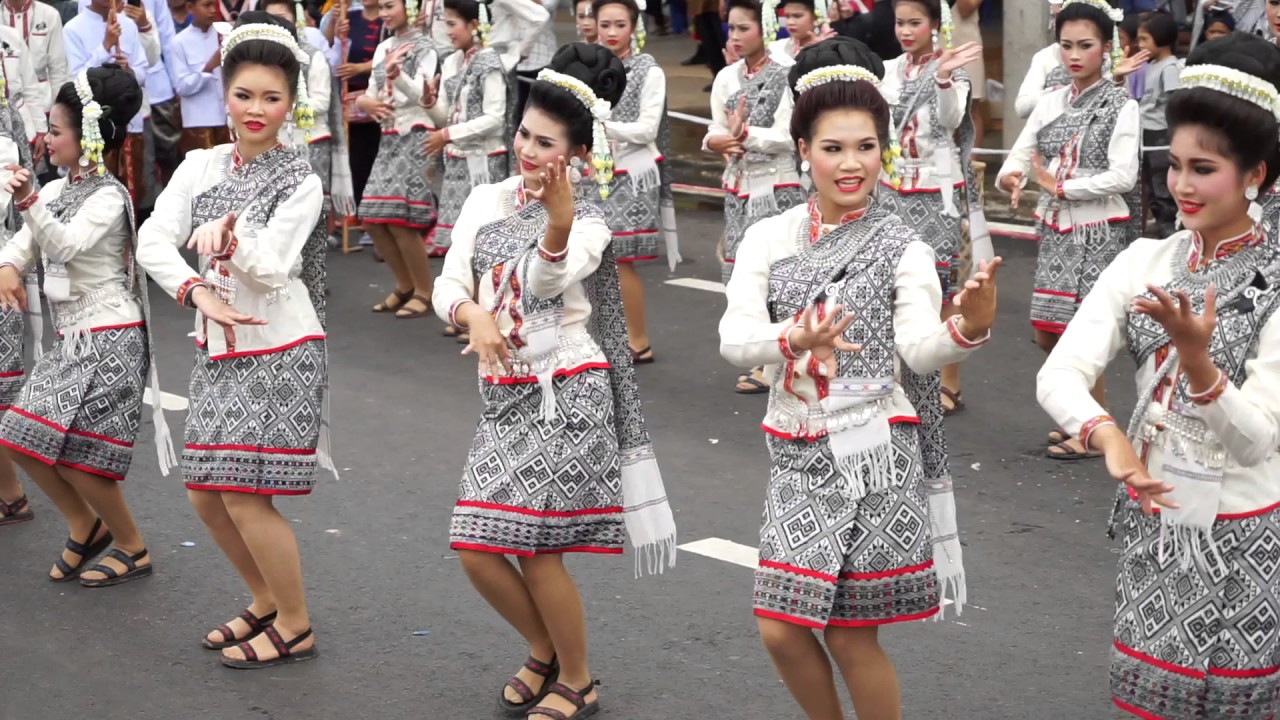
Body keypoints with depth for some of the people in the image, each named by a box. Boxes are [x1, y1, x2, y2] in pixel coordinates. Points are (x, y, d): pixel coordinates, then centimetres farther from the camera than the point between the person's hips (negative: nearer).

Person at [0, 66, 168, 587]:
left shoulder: (108, 197, -13)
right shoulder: (57, 190, 10)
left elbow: (66, 244, -28)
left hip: (108, 340, -8)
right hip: (71, 338, 8)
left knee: (80, 456, -8)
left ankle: (133, 549, 11)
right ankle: (86, 528, 21)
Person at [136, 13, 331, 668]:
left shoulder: (301, 183, -8)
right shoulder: (201, 167, 6)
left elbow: (271, 269, -16)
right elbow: (153, 241, -5)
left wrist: (229, 240, -31)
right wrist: (199, 293, -19)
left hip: (280, 351, -6)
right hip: (220, 349, 6)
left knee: (247, 496, -10)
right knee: (206, 495, 9)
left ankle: (294, 628, 6)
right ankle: (266, 601, 30)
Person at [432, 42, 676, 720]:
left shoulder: (588, 222, -7)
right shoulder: (486, 201, 8)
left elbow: (546, 280, -27)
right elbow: (449, 284, 3)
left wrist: (560, 222, -48)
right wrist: (474, 316, -20)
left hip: (567, 394, -5)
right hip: (504, 394, 6)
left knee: (536, 548, -8)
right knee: (475, 551, 1)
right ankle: (544, 652, 27)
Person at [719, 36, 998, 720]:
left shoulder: (902, 247, -4)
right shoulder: (769, 238, 4)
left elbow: (920, 350, -16)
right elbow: (734, 337, -7)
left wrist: (969, 325, -36)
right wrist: (792, 338, -27)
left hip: (875, 456, -3)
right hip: (797, 454, 3)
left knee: (852, 637, 0)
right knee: (781, 630, 4)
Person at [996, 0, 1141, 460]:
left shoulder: (1121, 107, -8)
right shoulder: (1050, 103, 8)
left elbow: (1123, 176, -17)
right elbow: (1018, 157, 4)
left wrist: (1058, 185, -18)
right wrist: (1012, 177, -19)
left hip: (1099, 230, -6)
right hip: (1055, 228, 6)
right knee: (1046, 334, 8)